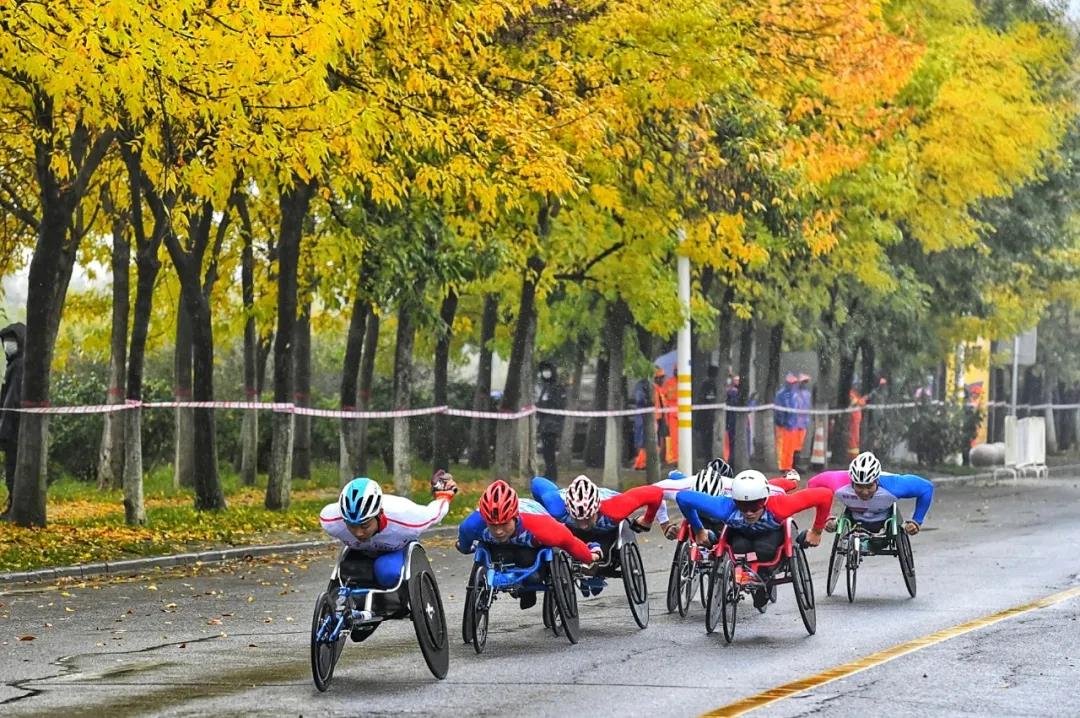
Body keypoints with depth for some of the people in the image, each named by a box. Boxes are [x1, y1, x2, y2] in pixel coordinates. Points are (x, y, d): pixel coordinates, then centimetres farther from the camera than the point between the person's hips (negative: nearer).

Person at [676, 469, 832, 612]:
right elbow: (683, 497, -32)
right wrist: (698, 532, -19)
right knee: (740, 547, -31)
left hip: (771, 533, -1)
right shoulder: (726, 508, -41)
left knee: (764, 549, -32)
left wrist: (816, 531, -25)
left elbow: (824, 495, -39)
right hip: (740, 533, 1)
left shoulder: (778, 506, -44)